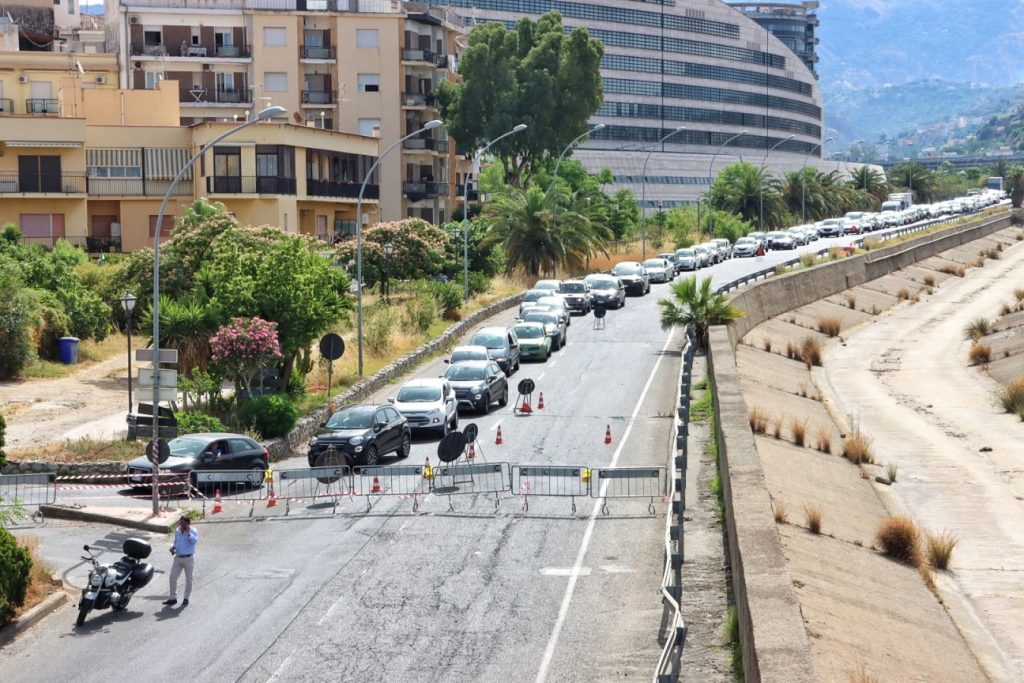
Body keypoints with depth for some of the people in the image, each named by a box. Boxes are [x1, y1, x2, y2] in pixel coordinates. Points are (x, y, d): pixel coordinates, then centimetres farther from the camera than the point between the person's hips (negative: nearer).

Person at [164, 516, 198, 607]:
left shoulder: (193, 531, -9)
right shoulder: (177, 531, 7)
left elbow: (194, 541, -26)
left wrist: (188, 532, -27)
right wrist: (173, 547, 1)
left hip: (188, 558, -5)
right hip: (178, 557, 5)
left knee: (188, 579, 7)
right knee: (173, 577, 0)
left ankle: (186, 598, 20)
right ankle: (173, 598, 9)